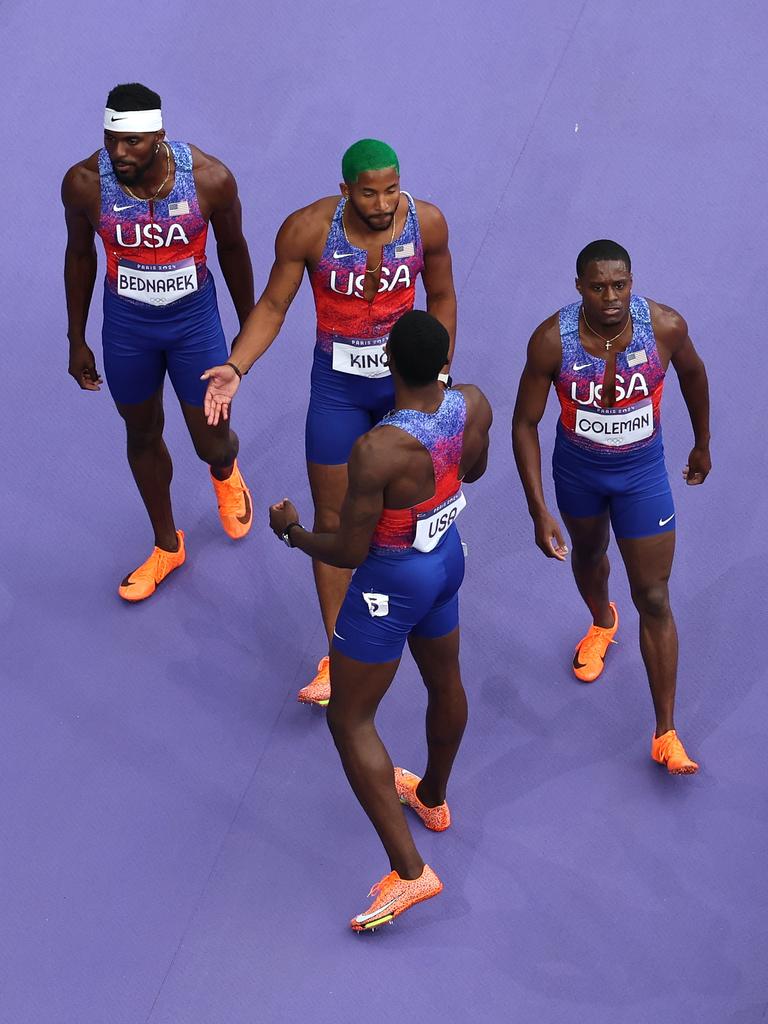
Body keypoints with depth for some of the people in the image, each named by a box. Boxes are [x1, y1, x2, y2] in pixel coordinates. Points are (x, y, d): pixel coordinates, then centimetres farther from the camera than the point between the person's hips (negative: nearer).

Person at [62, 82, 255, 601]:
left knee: (212, 445, 8)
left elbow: (232, 248, -4)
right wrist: (77, 341, 6)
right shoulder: (84, 183, -21)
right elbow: (80, 255, -2)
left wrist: (250, 325, 7)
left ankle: (226, 473, 50)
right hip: (126, 324, 1)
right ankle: (167, 546, 42)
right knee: (143, 436, 18)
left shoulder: (210, 178, -23)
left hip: (195, 318, -1)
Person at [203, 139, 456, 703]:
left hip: (405, 381, 1)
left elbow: (442, 298, 1)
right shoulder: (308, 229, -23)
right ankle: (337, 659, 16)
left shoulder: (427, 222, -17)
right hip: (337, 388, -1)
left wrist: (441, 375, 3)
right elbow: (273, 306, -11)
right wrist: (234, 369, -24)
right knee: (333, 521, 5)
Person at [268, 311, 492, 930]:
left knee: (350, 721, 8)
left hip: (391, 582, -7)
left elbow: (348, 553, -24)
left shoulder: (378, 450, -35)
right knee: (444, 681, 30)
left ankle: (409, 871, 6)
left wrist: (291, 532, -6)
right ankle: (433, 799, 57)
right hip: (449, 558, 7)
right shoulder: (474, 405, -15)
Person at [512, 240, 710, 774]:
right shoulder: (552, 340, -27)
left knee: (655, 601, 0)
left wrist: (702, 445, 12)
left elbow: (692, 372, -1)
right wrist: (539, 510, -22)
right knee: (588, 553, 30)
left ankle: (666, 735, 10)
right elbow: (525, 424, -17)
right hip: (578, 468, 1)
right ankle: (602, 623, 66)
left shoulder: (666, 326, -25)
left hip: (642, 473, -1)